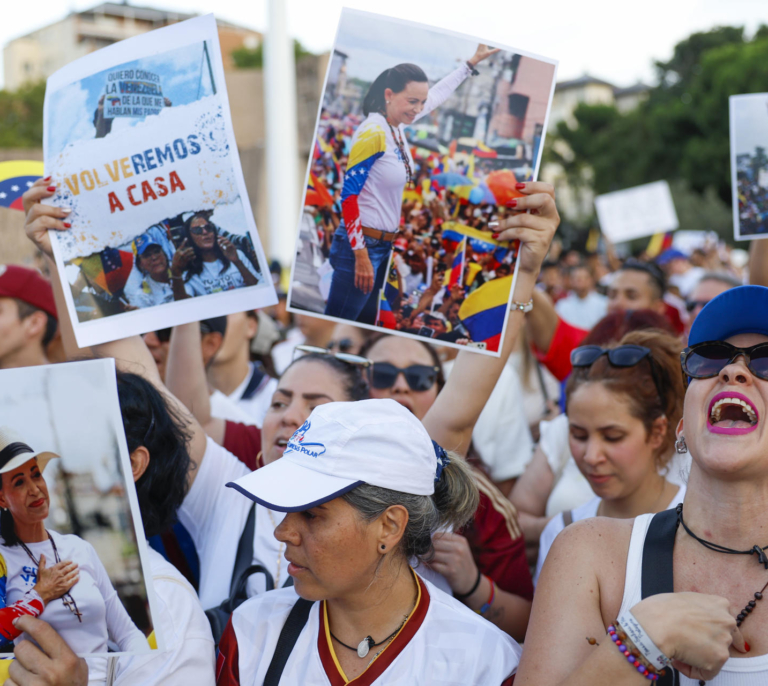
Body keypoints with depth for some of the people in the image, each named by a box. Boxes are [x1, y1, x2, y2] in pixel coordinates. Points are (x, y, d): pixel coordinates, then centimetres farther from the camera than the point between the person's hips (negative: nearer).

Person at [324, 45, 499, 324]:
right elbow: (348, 195, -19)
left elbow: (438, 93, 24)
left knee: (365, 323, 16)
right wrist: (362, 256, -20)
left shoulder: (397, 126, 6)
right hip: (362, 246, -9)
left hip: (383, 246, 9)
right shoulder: (373, 132, -18)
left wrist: (473, 61, 34)